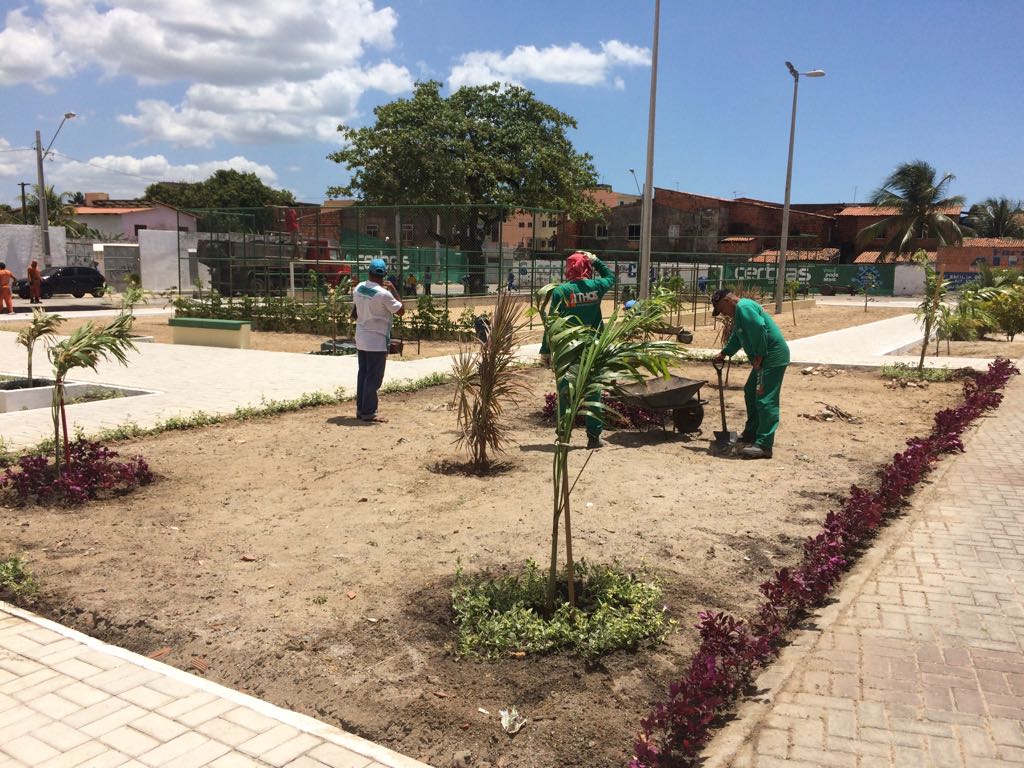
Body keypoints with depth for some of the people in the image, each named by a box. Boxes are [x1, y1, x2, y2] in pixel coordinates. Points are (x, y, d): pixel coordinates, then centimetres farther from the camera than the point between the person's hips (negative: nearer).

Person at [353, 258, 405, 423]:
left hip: (361, 339, 7)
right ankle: (369, 412, 2)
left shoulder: (358, 289, 2)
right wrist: (393, 290, -4)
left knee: (362, 374, 14)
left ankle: (360, 409, 20)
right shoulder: (383, 293, -19)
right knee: (374, 377, -1)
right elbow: (401, 311, -10)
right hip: (377, 341, -7)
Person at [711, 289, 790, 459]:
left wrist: (758, 357, -19)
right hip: (763, 358, 11)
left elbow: (759, 330, -25)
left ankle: (763, 445, -13)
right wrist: (724, 354, 37)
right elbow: (737, 337, 33)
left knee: (765, 400, -13)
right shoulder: (739, 311, 19)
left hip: (773, 357, -11)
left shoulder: (744, 307, -16)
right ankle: (751, 433, 31)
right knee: (750, 392, 20)